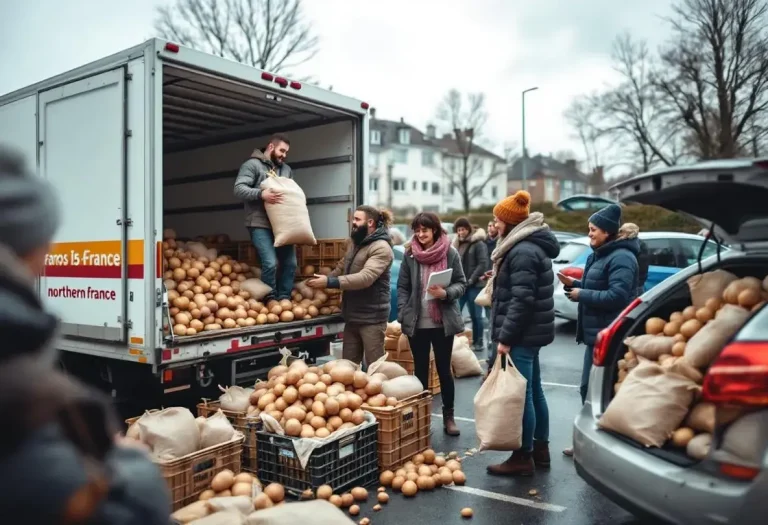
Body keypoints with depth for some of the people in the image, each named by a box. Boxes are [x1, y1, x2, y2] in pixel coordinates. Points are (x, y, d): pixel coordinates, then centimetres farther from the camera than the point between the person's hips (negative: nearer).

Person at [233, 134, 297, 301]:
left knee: (290, 263, 3)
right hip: (260, 224, -6)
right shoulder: (252, 164, -1)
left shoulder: (286, 169, 19)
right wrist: (261, 194, -24)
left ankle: (284, 299, 15)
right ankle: (271, 301, 3)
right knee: (270, 263, -15)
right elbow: (239, 189, -11)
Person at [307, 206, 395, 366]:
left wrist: (330, 282, -30)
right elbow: (341, 267, 19)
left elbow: (366, 277, -27)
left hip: (371, 318, -8)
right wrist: (324, 279, 3)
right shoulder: (354, 243, 11)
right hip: (352, 316, 8)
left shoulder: (381, 248, -16)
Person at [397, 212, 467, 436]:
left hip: (443, 322, -1)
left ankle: (449, 416, 22)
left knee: (444, 369, 10)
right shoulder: (410, 254, 0)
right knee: (420, 369, 12)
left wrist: (446, 293, -19)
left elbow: (461, 283, 0)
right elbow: (402, 287, 3)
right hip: (417, 322, 1)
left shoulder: (450, 253, -4)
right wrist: (403, 316, -5)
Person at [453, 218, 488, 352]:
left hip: (474, 285, -5)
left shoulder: (478, 243, -5)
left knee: (475, 315, 2)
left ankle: (478, 342, 14)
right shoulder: (456, 243, 14)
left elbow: (483, 264, -11)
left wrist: (471, 280, -14)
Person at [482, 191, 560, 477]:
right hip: (530, 333, 11)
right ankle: (540, 449, 27)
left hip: (522, 335, -11)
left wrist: (505, 337, -21)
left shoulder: (523, 252, -18)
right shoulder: (530, 246, 15)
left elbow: (522, 300, -23)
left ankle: (523, 457, 6)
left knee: (521, 395, -3)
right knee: (534, 391, 16)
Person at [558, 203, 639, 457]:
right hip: (596, 333, 10)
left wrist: (581, 295, -17)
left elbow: (616, 296, -26)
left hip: (610, 336, -10)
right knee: (589, 388, 16)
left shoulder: (621, 257, -16)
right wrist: (573, 284, 6)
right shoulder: (600, 255, 16)